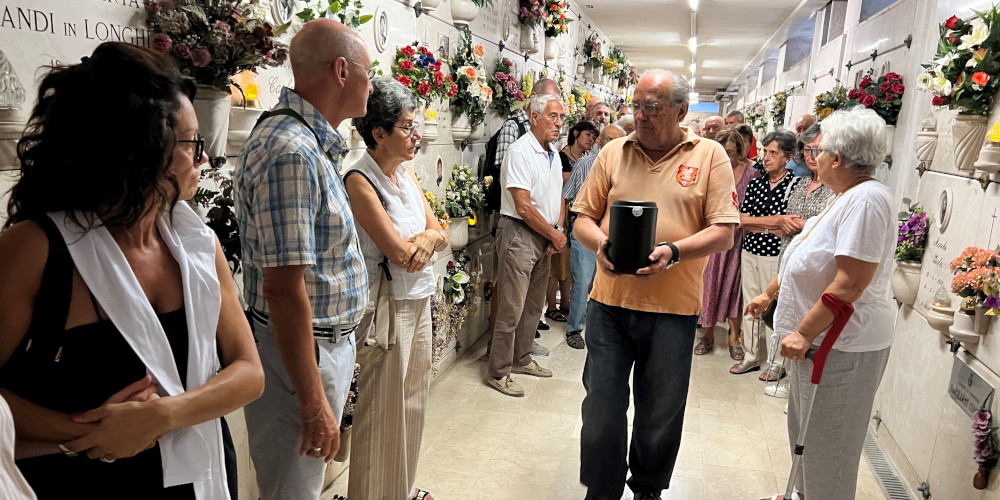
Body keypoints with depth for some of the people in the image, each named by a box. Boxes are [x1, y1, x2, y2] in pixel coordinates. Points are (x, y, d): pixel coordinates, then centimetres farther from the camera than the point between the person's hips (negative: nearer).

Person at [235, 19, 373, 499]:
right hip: (301, 352, -9)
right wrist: (314, 402, -23)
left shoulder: (308, 142, 10)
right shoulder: (292, 152, -24)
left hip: (327, 340, 9)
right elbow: (283, 289, -27)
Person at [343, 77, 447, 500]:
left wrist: (426, 237, -16)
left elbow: (440, 233, 6)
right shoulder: (360, 181, -15)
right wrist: (427, 239, -2)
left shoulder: (406, 175, 9)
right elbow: (401, 254, -20)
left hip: (419, 299, 8)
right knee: (385, 405, 4)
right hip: (388, 303, -8)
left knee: (413, 397, 18)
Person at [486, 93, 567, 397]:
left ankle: (522, 359, 31)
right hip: (519, 235, -9)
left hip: (545, 239, 9)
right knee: (512, 310, -5)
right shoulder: (521, 152, -14)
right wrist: (555, 235, -10)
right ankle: (498, 373, 7)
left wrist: (558, 231, 2)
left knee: (534, 306, 16)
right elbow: (523, 206, -19)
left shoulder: (553, 154, 13)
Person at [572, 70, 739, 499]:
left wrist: (674, 251, -20)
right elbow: (582, 218, 8)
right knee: (601, 405, 8)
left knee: (661, 414, 14)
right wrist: (600, 243, -13)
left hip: (673, 308, -1)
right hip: (610, 302, 2)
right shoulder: (613, 152, 7)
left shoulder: (710, 156, 1)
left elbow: (723, 233, -3)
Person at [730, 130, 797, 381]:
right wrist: (770, 226, -11)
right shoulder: (755, 184, 9)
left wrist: (751, 221, -9)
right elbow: (741, 221, 1)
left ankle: (776, 362, 16)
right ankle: (753, 355, 25)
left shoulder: (794, 184, -7)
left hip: (775, 255, -5)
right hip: (749, 252, 5)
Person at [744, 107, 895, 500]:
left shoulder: (867, 198, -21)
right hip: (816, 338, 10)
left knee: (827, 442, 4)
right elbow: (808, 261, 21)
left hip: (842, 344, -10)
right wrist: (768, 294, 25)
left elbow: (850, 283, -27)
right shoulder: (843, 198, 12)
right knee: (804, 429, 23)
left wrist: (804, 332, -24)